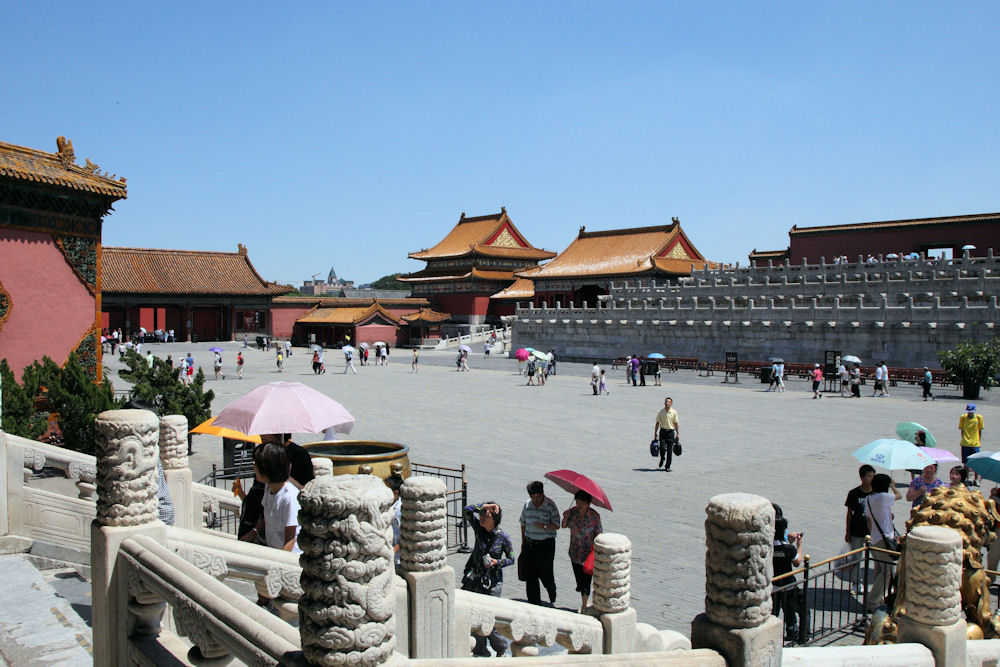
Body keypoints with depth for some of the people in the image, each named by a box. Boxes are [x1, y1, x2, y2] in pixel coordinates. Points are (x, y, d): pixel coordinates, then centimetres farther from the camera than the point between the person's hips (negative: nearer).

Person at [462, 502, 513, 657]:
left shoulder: (502, 537, -9)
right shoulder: (478, 528, -3)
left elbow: (511, 559, 1)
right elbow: (467, 511, -16)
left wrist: (497, 562, -15)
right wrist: (484, 506, -23)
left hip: (492, 582, -3)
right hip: (475, 579, 3)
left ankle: (501, 649, 24)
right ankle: (480, 652, 24)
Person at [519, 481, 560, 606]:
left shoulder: (550, 505, -9)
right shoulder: (527, 504, 4)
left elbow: (556, 525, -10)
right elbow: (523, 523, 15)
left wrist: (543, 526, -26)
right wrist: (523, 541, 16)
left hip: (546, 544, -4)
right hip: (530, 543, 4)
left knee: (545, 573, -2)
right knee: (530, 575, 5)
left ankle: (552, 597, 28)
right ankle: (534, 602, 18)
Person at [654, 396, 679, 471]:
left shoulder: (674, 412, 1)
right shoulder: (661, 412, 2)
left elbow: (676, 423, 5)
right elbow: (657, 423, 7)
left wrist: (678, 434, 2)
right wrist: (655, 433, 4)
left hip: (671, 432, 0)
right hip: (663, 431, 0)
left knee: (670, 450, 0)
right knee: (662, 448, -10)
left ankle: (668, 466, 10)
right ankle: (661, 460, 21)